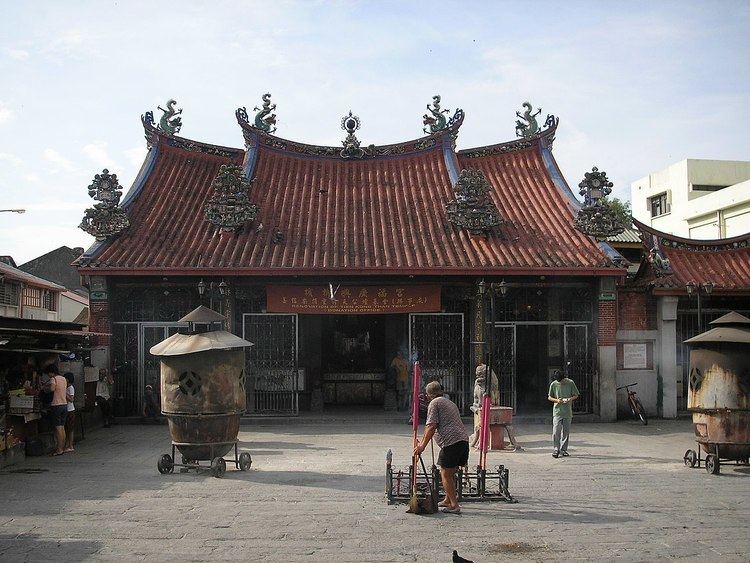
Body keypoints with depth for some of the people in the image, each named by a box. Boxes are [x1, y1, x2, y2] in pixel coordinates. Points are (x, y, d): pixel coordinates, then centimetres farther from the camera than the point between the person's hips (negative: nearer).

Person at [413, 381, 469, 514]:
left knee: (446, 474, -1)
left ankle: (454, 505, -3)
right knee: (451, 473, 19)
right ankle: (448, 500, 28)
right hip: (464, 439, 9)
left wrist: (422, 446, -5)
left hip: (451, 441, -9)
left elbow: (431, 426, -9)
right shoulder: (450, 403, 28)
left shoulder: (434, 403, 0)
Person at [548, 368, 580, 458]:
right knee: (556, 431, -9)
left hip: (568, 412, 1)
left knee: (566, 432, 4)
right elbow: (549, 397, 7)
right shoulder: (553, 384, -1)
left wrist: (570, 399, -14)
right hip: (557, 411, -1)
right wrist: (557, 400, -12)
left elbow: (576, 395, 7)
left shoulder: (570, 383, -1)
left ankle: (563, 450, 14)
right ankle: (556, 449, -1)